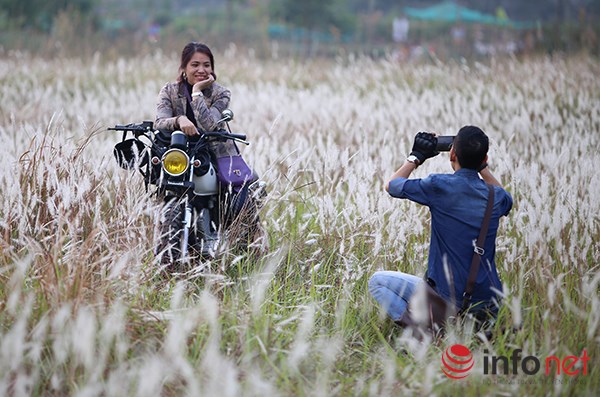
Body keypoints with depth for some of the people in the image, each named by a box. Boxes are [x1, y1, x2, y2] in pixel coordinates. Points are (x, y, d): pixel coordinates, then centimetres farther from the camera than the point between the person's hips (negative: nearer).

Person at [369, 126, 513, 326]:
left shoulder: (440, 185, -15)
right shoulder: (496, 198, -1)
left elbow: (392, 186, 3)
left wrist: (416, 156, 15)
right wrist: (482, 167, 25)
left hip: (449, 301, -5)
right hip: (489, 301, 5)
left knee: (377, 281, 11)